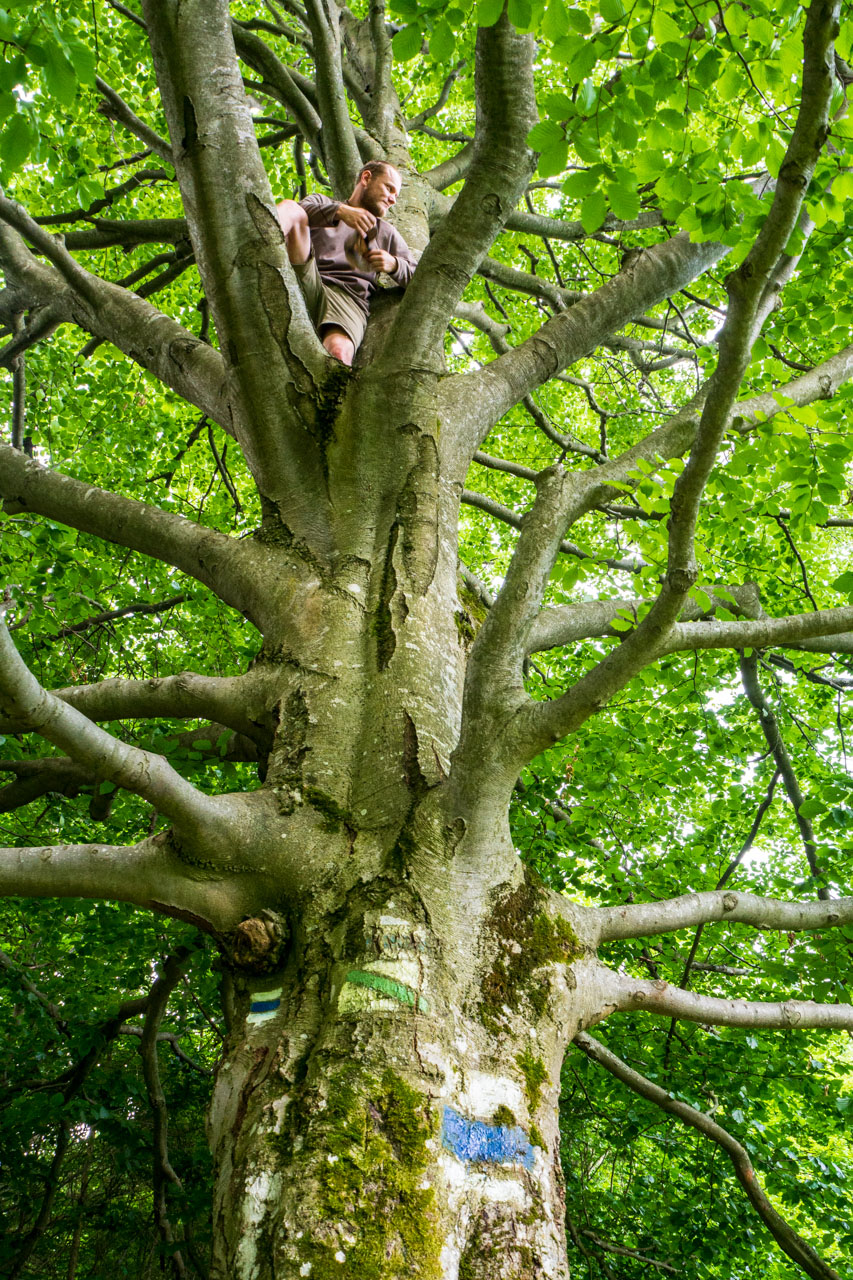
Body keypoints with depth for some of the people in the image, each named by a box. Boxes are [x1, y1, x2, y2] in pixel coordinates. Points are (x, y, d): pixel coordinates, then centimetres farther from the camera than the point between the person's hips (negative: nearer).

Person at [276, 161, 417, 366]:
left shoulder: (387, 234, 36)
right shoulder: (320, 202, 29)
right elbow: (301, 211, 2)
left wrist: (394, 265, 5)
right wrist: (341, 211, -13)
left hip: (350, 298, 2)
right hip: (307, 281, -1)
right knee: (290, 206, -26)